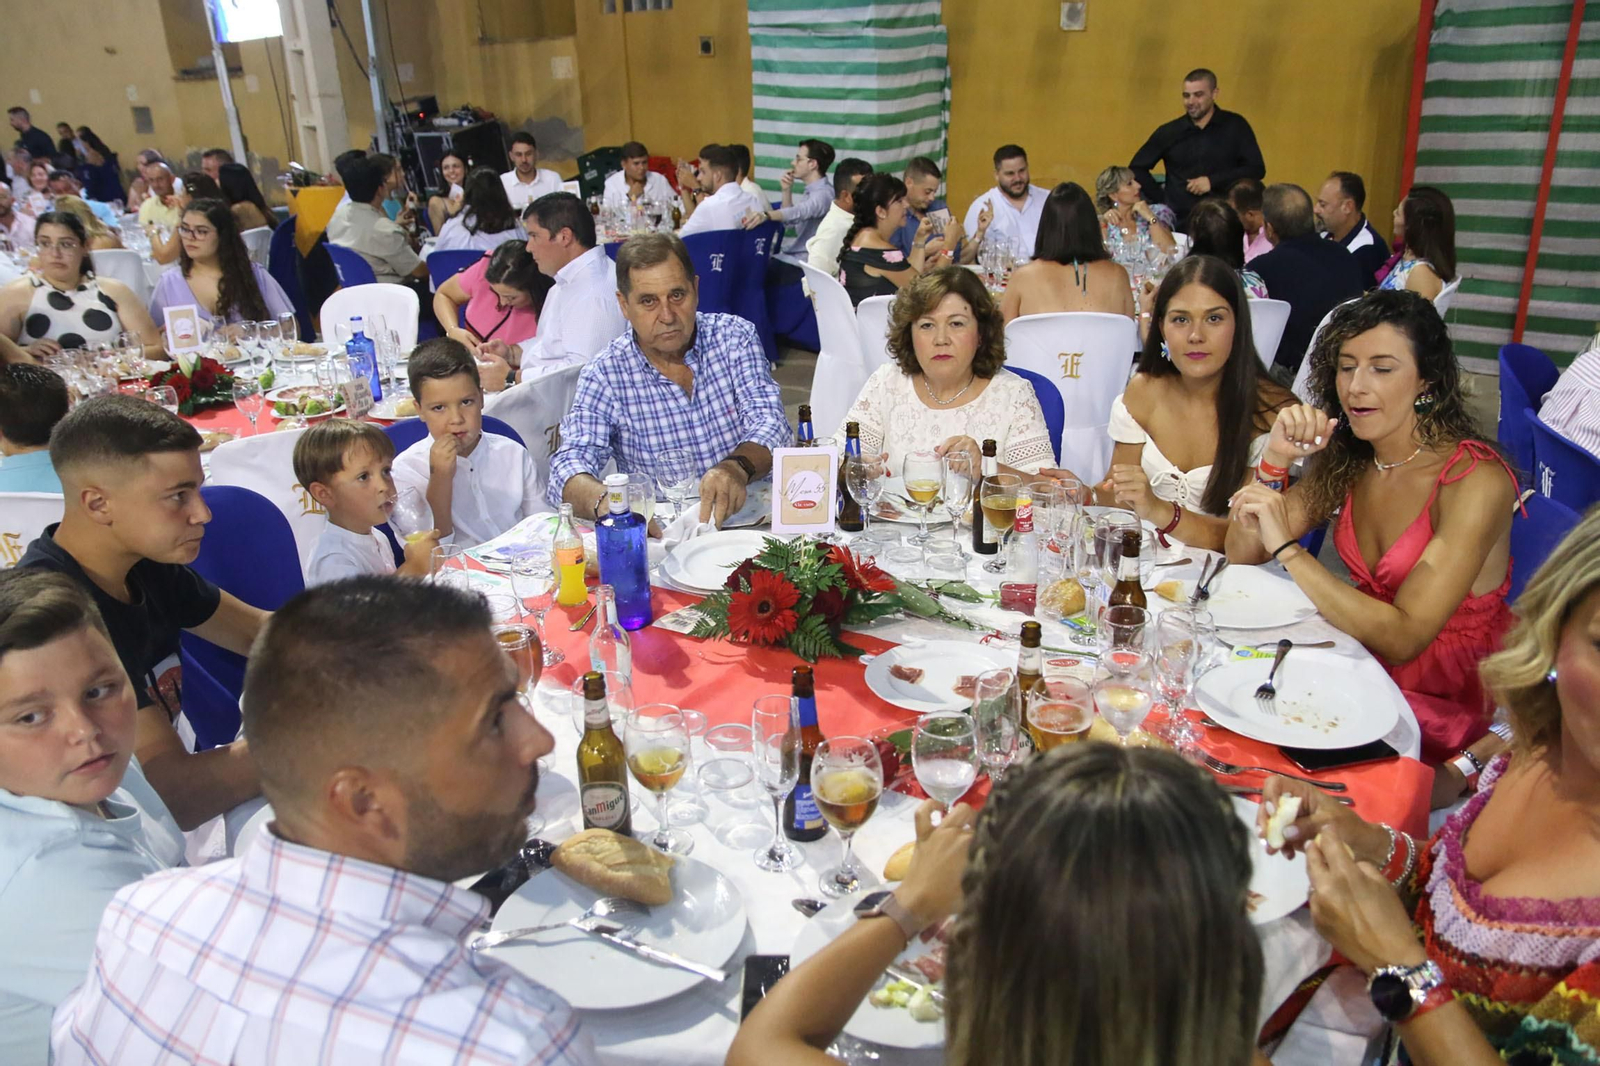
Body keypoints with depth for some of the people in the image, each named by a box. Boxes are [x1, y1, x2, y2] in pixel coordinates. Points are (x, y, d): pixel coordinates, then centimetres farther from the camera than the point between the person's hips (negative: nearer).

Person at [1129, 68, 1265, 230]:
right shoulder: (1168, 132, 7)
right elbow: (1136, 168, 14)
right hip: (1179, 223, 1)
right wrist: (1161, 199, 4)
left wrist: (1213, 181, -9)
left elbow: (1256, 169, 1)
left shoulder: (1235, 126, 4)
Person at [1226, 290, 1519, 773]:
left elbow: (1402, 638, -27)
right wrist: (1275, 460, -18)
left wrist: (1287, 547, -31)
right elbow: (1242, 554, -3)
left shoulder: (1476, 481, -20)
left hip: (1445, 707, -6)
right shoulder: (1347, 460, -1)